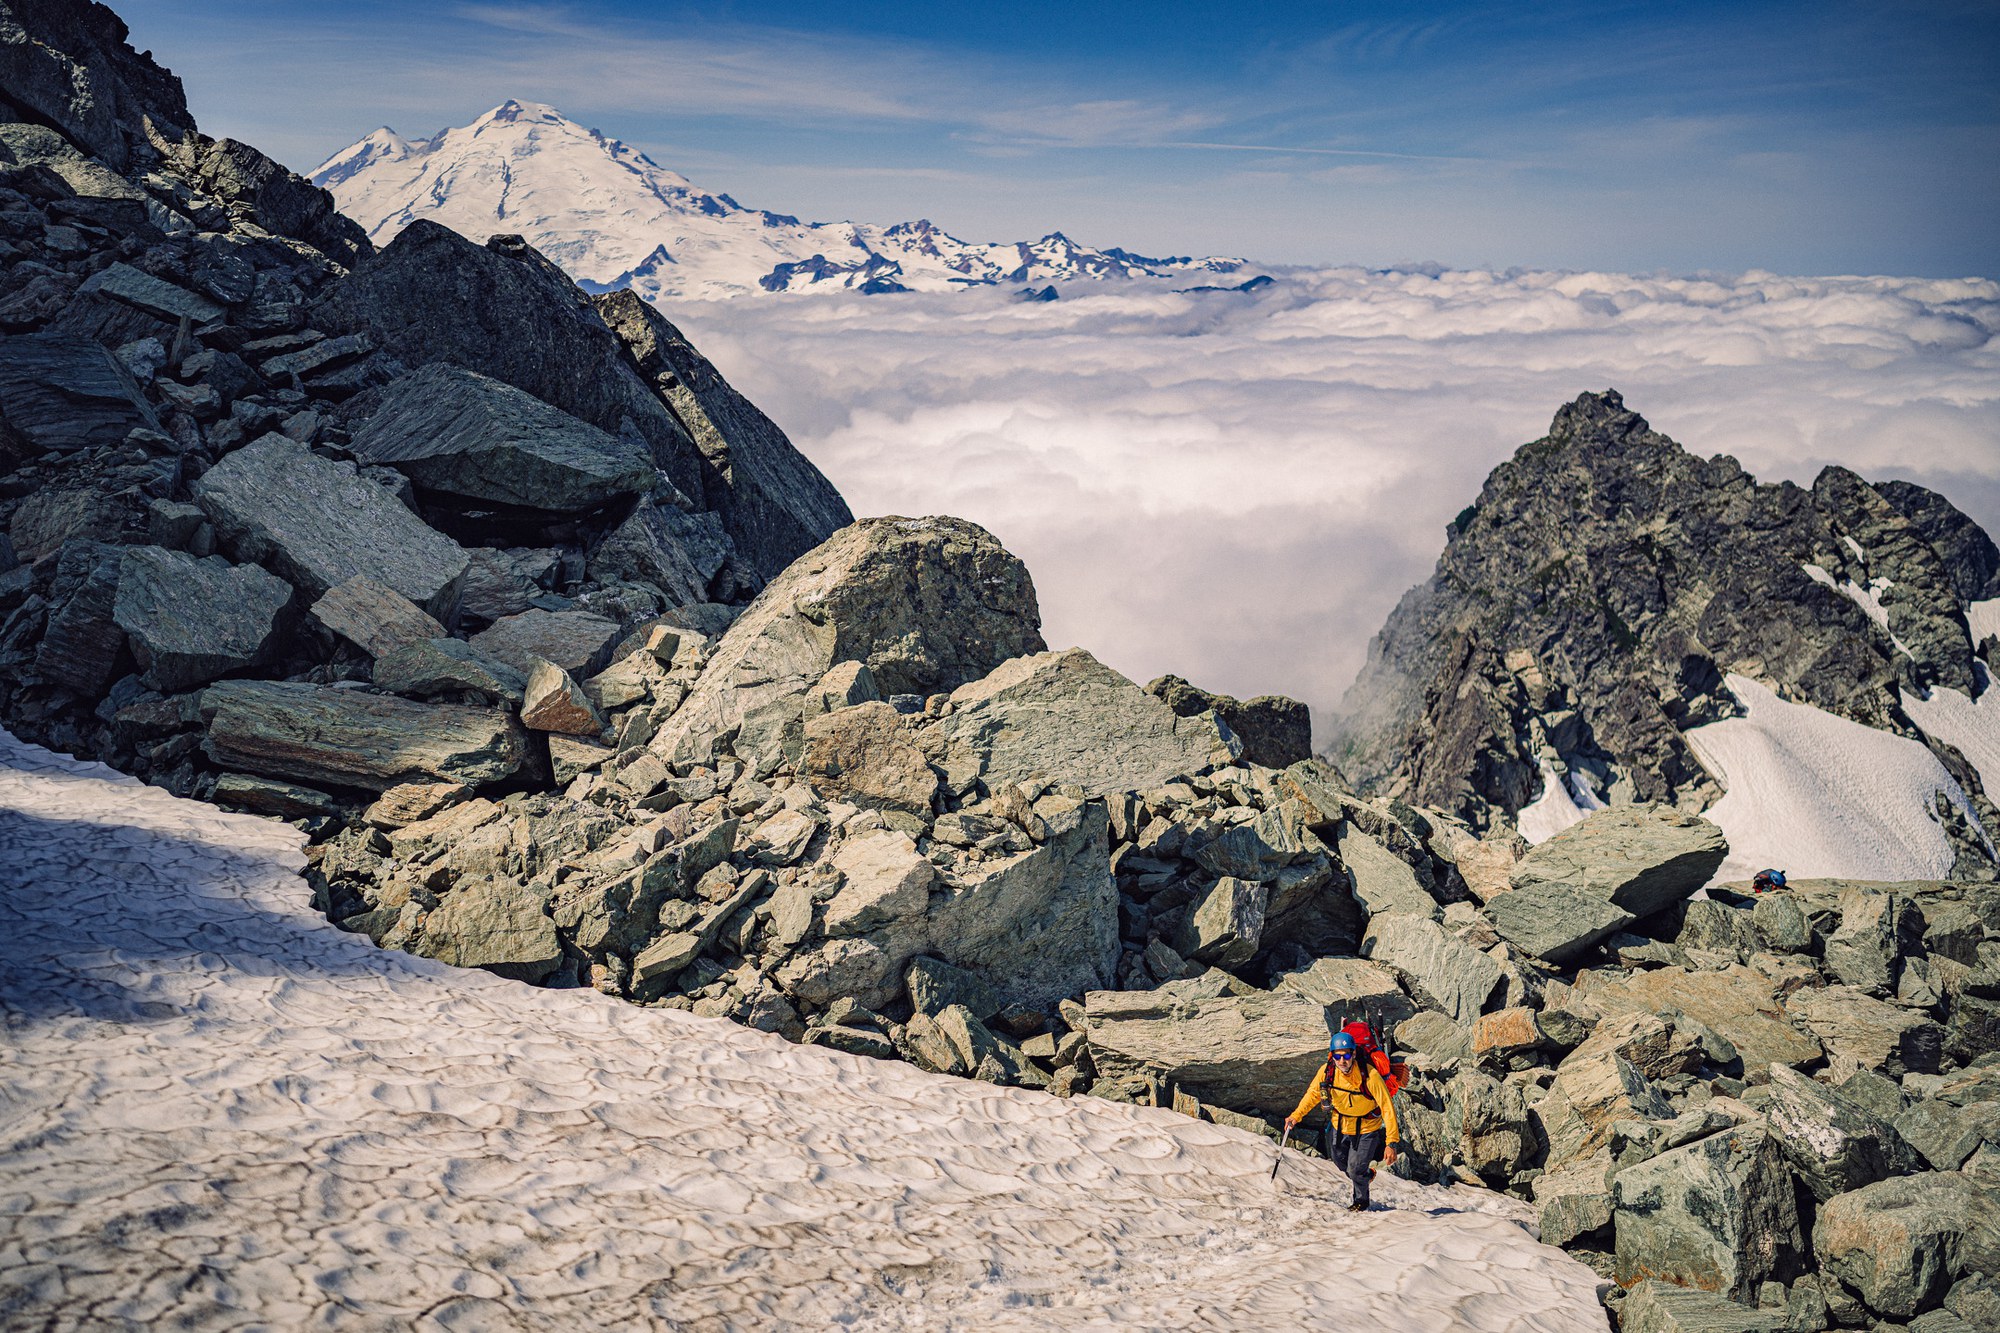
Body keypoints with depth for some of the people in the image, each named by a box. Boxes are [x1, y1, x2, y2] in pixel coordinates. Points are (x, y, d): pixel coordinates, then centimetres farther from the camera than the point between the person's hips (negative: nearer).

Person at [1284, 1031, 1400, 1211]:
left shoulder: (1369, 1075, -33)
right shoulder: (1327, 1071, -21)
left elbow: (1387, 1108, -29)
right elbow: (1314, 1093, 0)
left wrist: (1391, 1143, -32)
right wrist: (1296, 1115, -7)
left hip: (1366, 1127, -4)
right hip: (1340, 1125, 4)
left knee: (1355, 1169, -3)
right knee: (1341, 1162, 20)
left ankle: (1362, 1200, 29)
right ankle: (1366, 1173, 53)